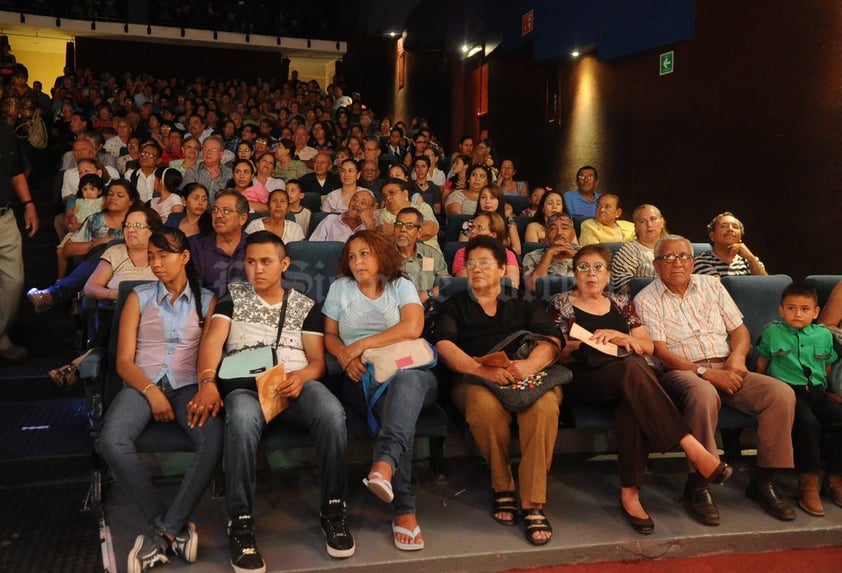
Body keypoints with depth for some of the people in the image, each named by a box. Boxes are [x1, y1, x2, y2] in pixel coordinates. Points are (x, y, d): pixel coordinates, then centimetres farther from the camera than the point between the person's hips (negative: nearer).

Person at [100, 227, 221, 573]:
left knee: (213, 441, -33)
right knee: (112, 441, -32)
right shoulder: (139, 298, 13)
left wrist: (210, 386, -20)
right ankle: (172, 528, -20)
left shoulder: (206, 301, 12)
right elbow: (124, 361, 5)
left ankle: (162, 531, -21)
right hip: (143, 383, 1)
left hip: (188, 385, 0)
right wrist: (151, 392, -14)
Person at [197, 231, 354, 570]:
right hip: (246, 384, -1)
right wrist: (209, 382, -19)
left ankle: (333, 511, -15)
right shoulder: (233, 296, 19)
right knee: (241, 419, -39)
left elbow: (318, 360, 11)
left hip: (296, 383, 1)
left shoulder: (305, 305, 20)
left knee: (331, 412, -33)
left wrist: (301, 375, -15)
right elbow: (213, 342, 2)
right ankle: (240, 524, -26)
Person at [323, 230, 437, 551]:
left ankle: (384, 466, -63)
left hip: (409, 371, 0)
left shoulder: (401, 286, 10)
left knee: (407, 382, -40)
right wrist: (345, 356, -10)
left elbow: (412, 328, -9)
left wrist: (362, 344, -12)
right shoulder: (340, 288, 17)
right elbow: (329, 335, 14)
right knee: (398, 407, -35)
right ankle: (404, 509, -40)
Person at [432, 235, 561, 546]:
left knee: (544, 404, -35)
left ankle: (533, 503, -26)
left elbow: (552, 340, 6)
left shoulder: (524, 306, 25)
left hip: (528, 376, 1)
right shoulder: (454, 306, 21)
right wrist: (483, 370, -19)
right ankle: (502, 486, -12)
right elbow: (444, 346, 1)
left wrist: (531, 363, -19)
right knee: (485, 404, -38)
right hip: (475, 378, -1)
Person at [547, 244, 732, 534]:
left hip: (628, 379, 3)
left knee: (633, 402, -36)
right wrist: (583, 345, -12)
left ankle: (630, 491, -36)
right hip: (584, 378, -3)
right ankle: (692, 447, -40)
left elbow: (648, 346, 15)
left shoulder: (621, 303, 23)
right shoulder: (561, 303, 15)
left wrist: (620, 336, -5)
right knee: (632, 368, -36)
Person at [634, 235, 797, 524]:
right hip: (683, 371, -5)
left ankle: (763, 480, -7)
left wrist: (737, 355, -8)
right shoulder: (646, 300, 0)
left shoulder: (711, 285, 15)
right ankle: (698, 485, -25)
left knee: (782, 393, -19)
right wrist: (706, 373, -19)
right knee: (704, 395, -39)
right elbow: (660, 353, -9)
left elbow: (739, 329, 14)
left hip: (725, 369, 5)